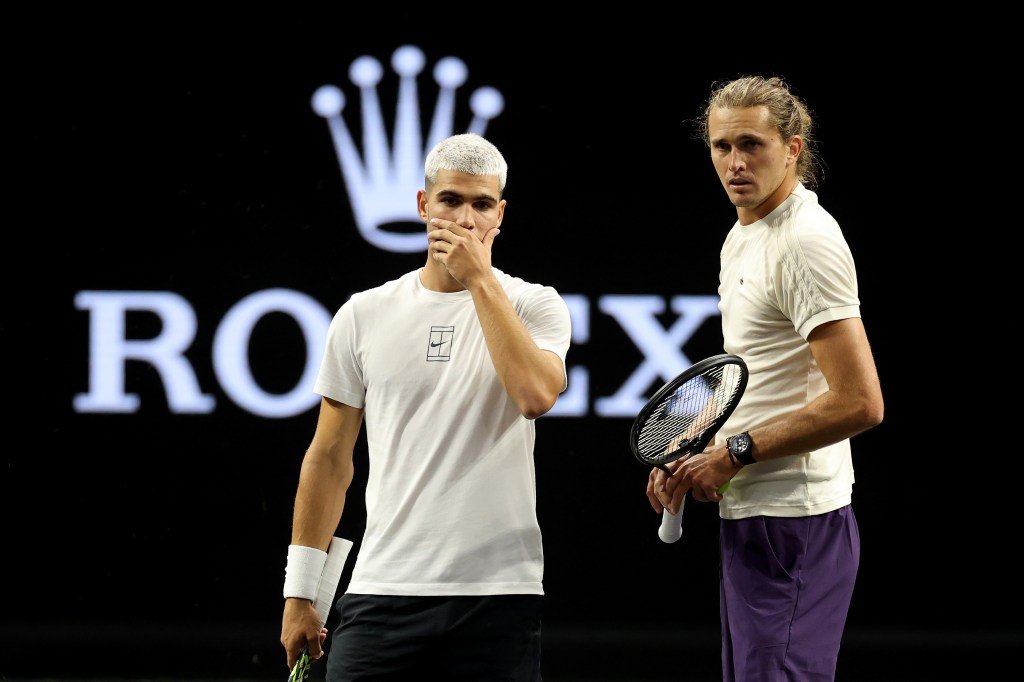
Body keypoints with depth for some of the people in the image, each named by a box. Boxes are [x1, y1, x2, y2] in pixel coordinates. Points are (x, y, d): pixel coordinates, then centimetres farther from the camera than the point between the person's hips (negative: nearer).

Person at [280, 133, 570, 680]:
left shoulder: (535, 306, 3)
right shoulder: (363, 315, 9)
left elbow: (536, 395, -18)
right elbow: (330, 459, 13)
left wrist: (480, 278, -11)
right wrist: (300, 593, 9)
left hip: (498, 595, -1)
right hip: (382, 591, 1)